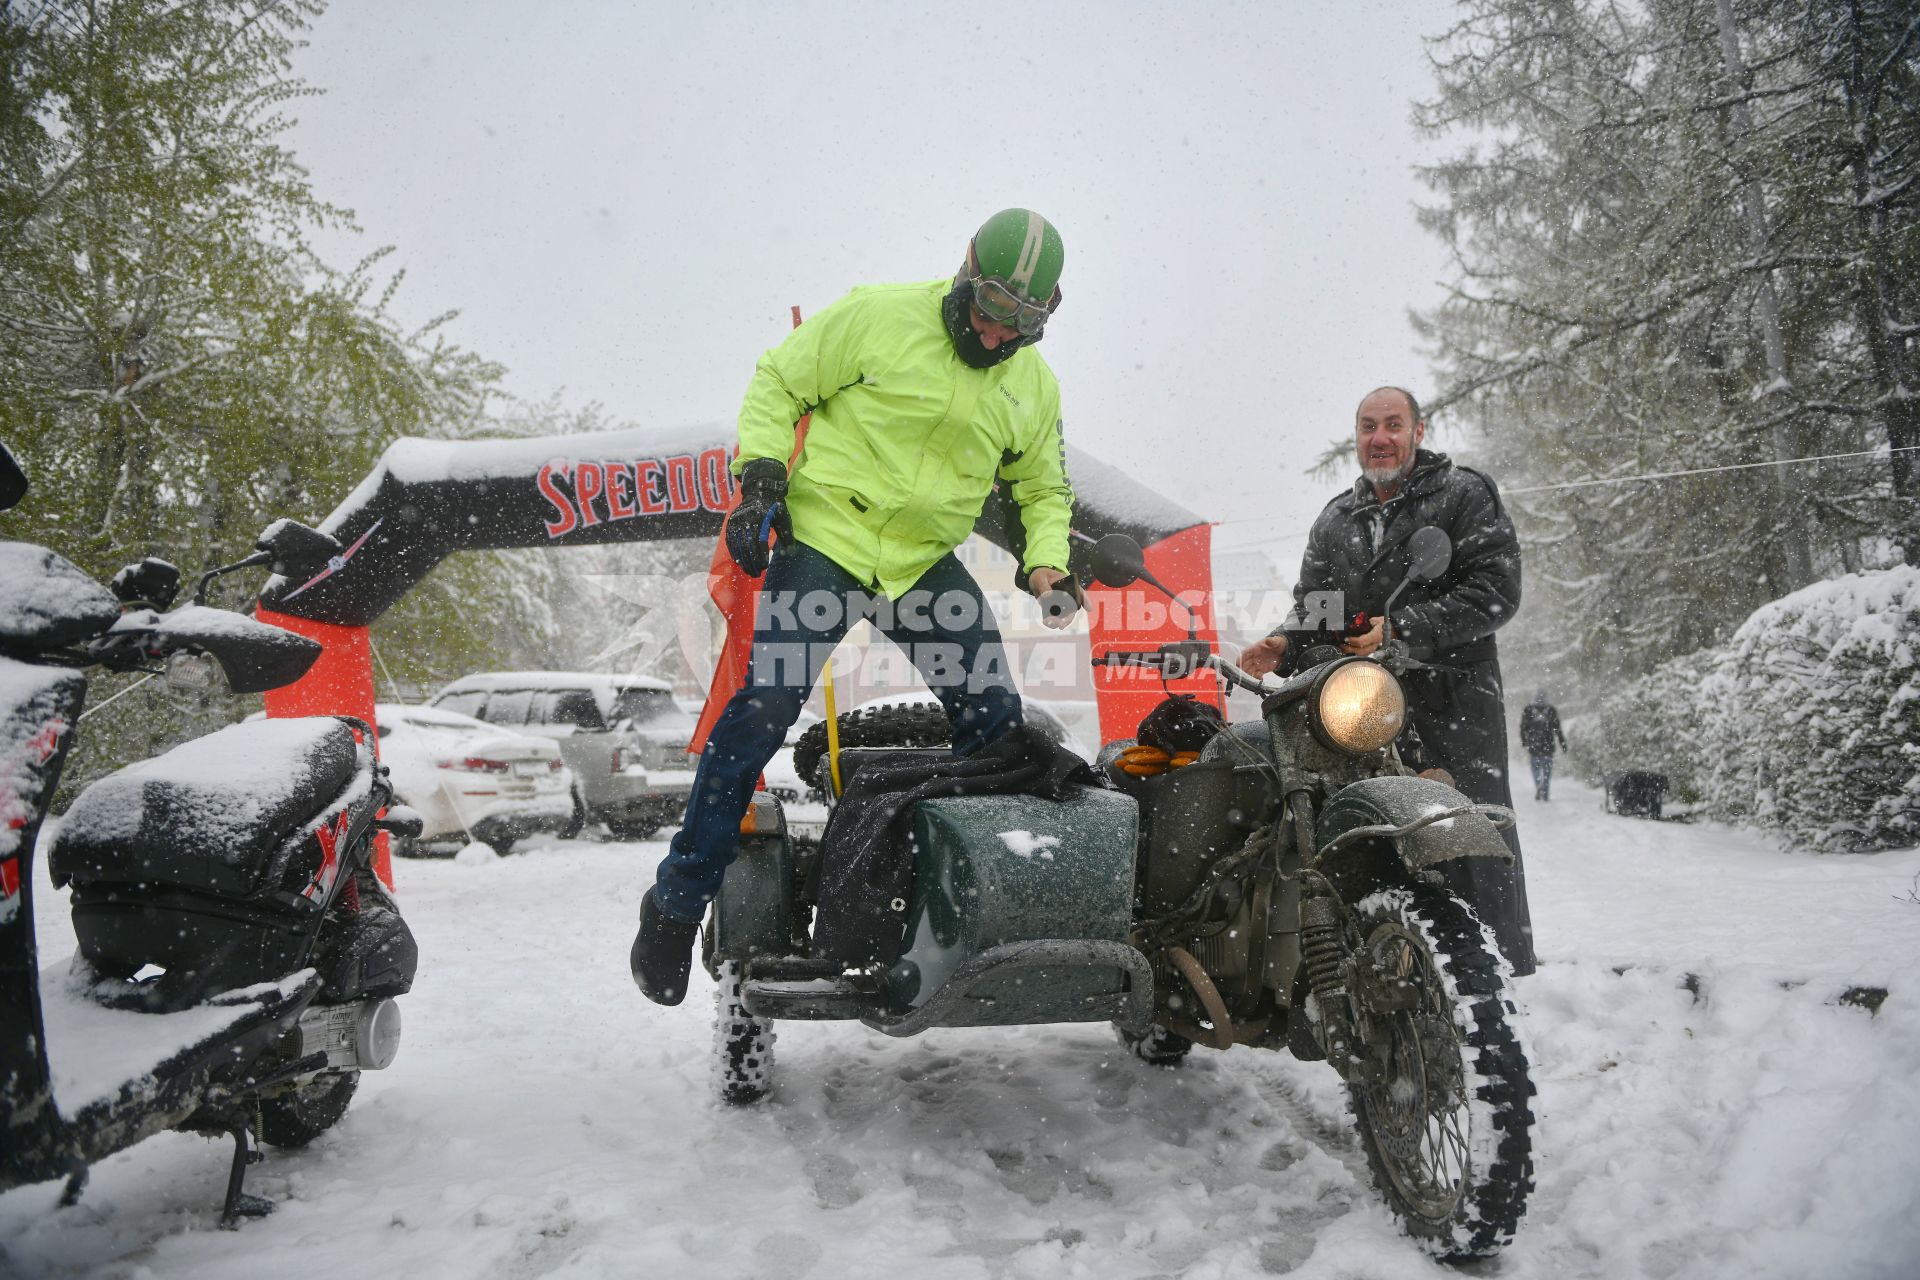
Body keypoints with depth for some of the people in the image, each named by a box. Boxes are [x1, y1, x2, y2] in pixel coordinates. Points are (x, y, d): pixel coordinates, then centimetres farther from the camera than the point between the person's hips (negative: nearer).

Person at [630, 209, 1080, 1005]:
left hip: (929, 565, 5)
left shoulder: (1034, 386, 10)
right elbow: (778, 381, 2)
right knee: (763, 713, -14)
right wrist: (760, 477, -10)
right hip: (823, 540, -5)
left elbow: (1045, 489, 21)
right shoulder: (877, 317, -4)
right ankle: (678, 903, -1)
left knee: (995, 726, -1)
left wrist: (1045, 563, 2)